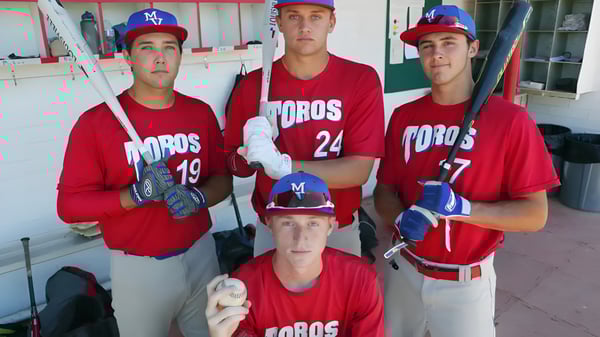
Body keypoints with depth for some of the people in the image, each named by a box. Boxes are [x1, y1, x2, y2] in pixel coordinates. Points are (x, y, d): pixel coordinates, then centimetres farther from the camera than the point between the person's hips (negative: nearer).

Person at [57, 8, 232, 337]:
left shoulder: (201, 112, 0)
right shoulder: (95, 122, -12)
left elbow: (223, 179, 3)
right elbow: (69, 205, -12)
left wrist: (198, 198, -18)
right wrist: (137, 194, -25)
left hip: (201, 255, 4)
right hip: (138, 268, -3)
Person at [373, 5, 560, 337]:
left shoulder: (510, 119, -13)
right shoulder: (403, 117, -2)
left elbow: (534, 215, -12)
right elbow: (384, 190, 2)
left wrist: (460, 207, -26)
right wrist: (401, 219, -19)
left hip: (465, 283, -3)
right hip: (403, 270, 4)